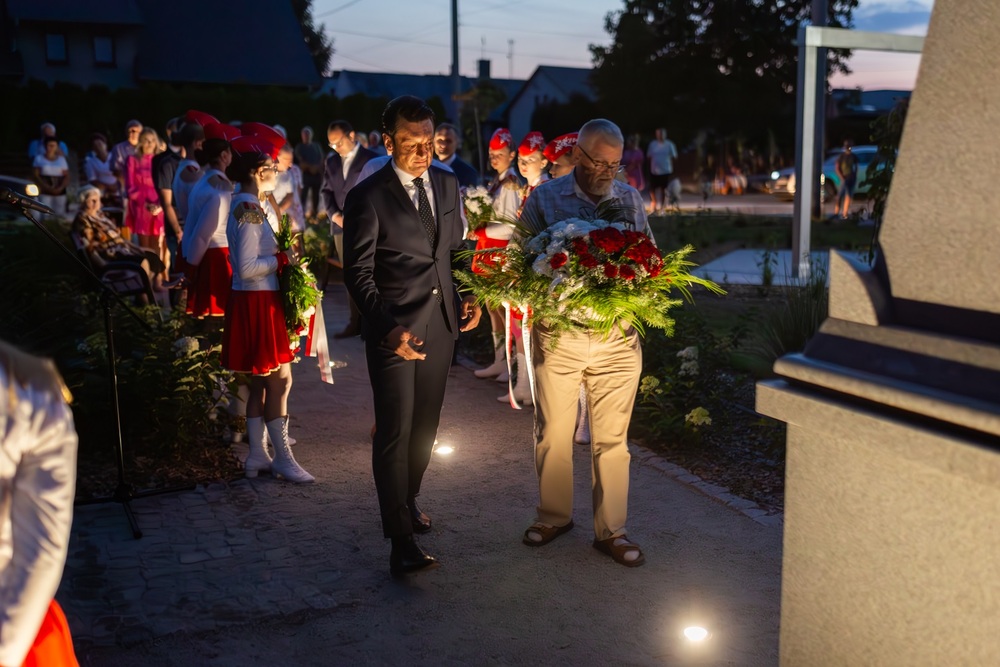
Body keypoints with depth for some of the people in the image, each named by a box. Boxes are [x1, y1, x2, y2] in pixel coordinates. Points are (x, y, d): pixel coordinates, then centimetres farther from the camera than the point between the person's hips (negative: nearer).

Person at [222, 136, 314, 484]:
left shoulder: (245, 206, 12)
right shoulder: (250, 211, -18)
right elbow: (246, 268, -23)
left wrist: (279, 254, 9)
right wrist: (282, 259, -13)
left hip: (254, 302, 10)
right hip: (258, 303, -10)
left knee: (261, 382, 14)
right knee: (280, 380, -3)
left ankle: (256, 456, 21)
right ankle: (283, 458, 5)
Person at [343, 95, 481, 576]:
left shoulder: (446, 183, 8)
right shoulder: (367, 197, -10)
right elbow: (358, 274, -11)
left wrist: (468, 296, 4)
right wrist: (389, 328, -23)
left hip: (442, 324, 6)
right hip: (394, 329, -6)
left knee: (425, 423, 16)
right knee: (395, 429, -5)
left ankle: (407, 499, 37)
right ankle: (401, 540, -2)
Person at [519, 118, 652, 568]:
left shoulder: (630, 199, 9)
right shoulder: (545, 199, 3)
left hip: (617, 338, 1)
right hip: (558, 336, -1)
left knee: (612, 438, 7)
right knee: (553, 433, 10)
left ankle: (610, 530, 19)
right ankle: (554, 515, 30)